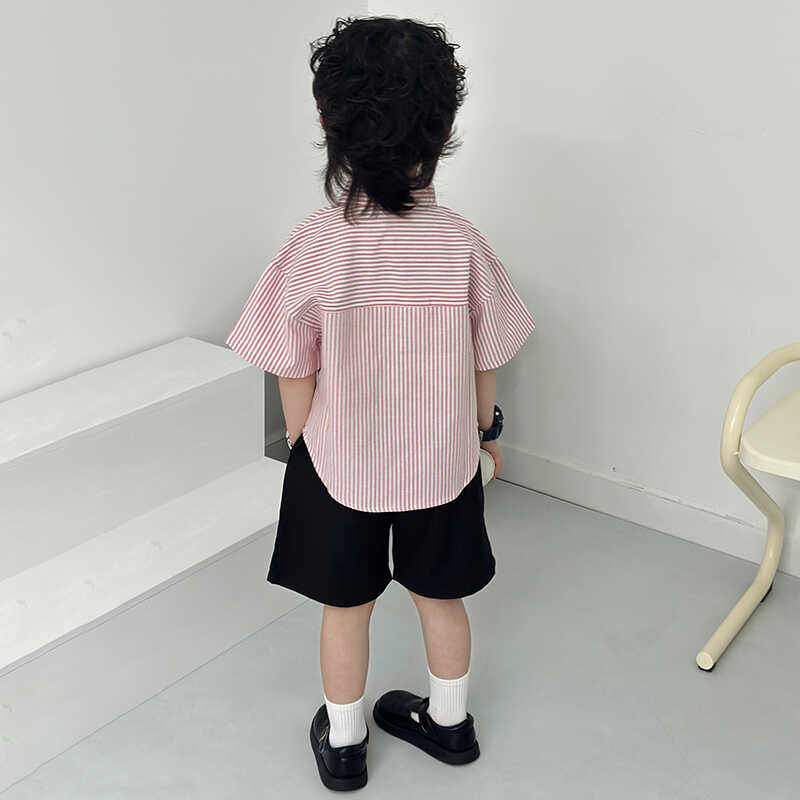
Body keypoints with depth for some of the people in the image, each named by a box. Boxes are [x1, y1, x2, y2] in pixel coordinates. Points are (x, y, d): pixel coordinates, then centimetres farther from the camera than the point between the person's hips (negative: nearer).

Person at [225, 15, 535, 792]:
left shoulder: (316, 242, -22)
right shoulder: (462, 242, -15)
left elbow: (295, 374, -13)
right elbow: (484, 364, -4)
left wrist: (301, 447, 5)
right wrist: (484, 431, 15)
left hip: (340, 464, -1)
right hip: (441, 460, 2)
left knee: (346, 605, 18)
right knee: (440, 596, 22)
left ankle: (343, 743, 37)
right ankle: (448, 722, 44)